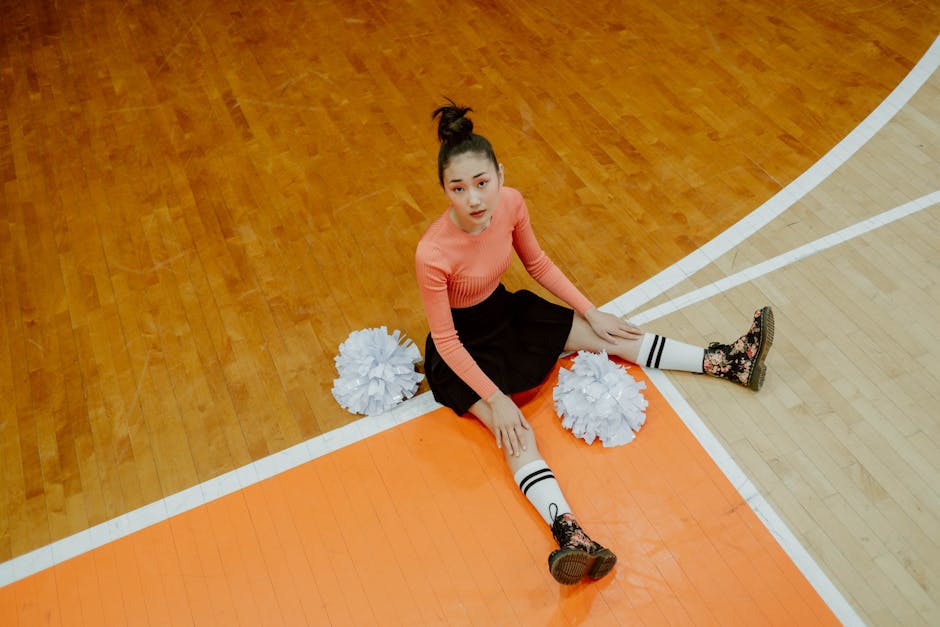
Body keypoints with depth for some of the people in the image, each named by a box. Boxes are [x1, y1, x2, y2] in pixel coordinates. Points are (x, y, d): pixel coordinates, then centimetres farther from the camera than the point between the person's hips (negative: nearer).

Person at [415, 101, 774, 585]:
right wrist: (495, 399, -23)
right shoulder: (432, 253, -35)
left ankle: (726, 362, 14)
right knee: (516, 433, -25)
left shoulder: (510, 203, -18)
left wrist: (591, 312, 4)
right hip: (461, 347, -5)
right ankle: (569, 533, -37)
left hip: (506, 309, 5)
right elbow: (446, 341, -23)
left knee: (607, 335, 5)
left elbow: (537, 263, 0)